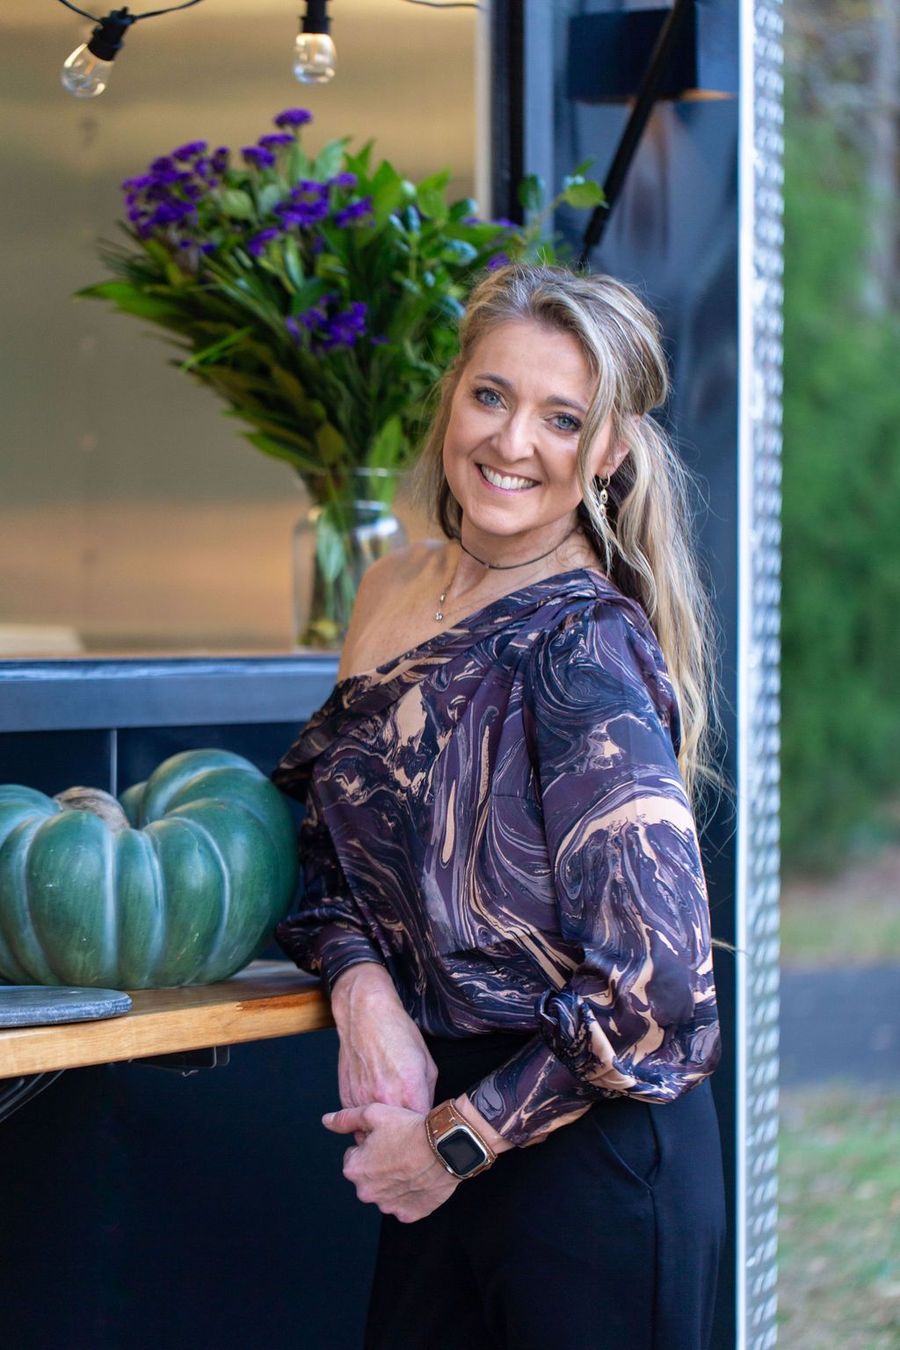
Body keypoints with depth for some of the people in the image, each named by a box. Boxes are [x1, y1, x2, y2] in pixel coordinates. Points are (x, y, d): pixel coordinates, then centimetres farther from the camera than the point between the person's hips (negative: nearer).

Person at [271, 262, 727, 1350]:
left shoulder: (583, 649, -17)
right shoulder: (396, 589, 5)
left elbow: (654, 982, -21)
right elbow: (325, 837, 14)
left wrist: (456, 1141, -12)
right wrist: (361, 986, -7)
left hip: (587, 1149, -7)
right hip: (435, 1128, 7)